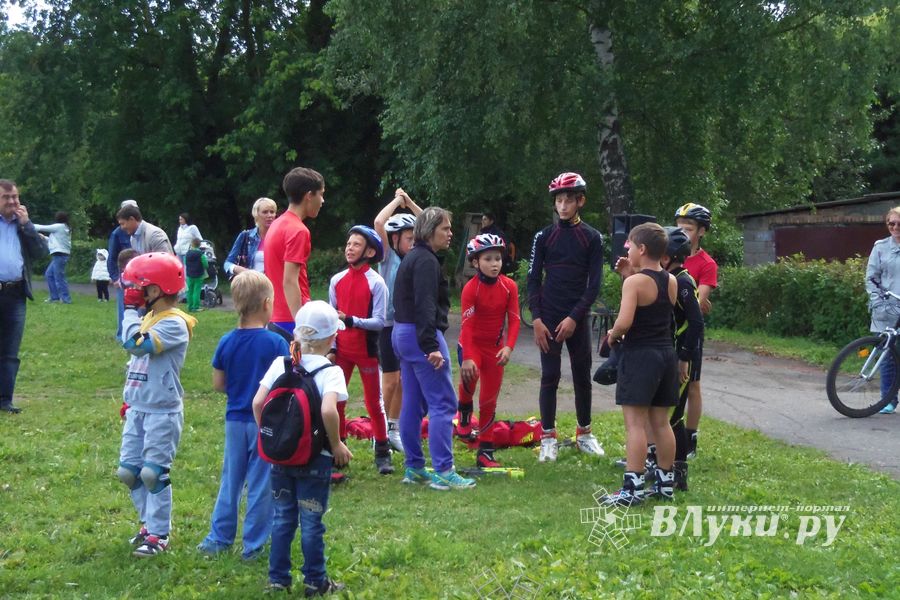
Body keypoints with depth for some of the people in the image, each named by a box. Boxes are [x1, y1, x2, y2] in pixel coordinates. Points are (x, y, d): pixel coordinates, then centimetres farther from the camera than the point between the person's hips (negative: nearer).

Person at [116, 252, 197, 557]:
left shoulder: (175, 323, -17)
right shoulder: (147, 317, 11)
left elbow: (137, 345, -29)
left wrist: (131, 310, -16)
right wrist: (130, 400, 24)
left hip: (163, 412, -9)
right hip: (138, 409, 9)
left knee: (153, 473, -6)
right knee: (128, 471, 10)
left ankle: (158, 534, 5)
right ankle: (150, 523, 24)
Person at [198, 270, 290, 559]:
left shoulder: (226, 342, -3)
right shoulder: (275, 343, -15)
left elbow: (218, 384, 3)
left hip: (235, 420, 4)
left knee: (230, 480, 16)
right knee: (261, 485, 5)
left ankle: (219, 538, 22)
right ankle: (253, 545, 10)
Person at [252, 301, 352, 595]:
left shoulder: (280, 364, 0)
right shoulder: (330, 371, -14)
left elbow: (257, 402, -4)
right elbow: (328, 410, -29)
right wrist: (337, 444, -15)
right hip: (315, 458, -4)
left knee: (282, 517, 14)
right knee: (311, 522, 6)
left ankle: (278, 579, 20)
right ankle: (315, 582, 15)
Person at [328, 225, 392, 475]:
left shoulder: (376, 283, -11)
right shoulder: (337, 280, 4)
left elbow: (379, 321, -15)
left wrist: (351, 320, -26)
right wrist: (331, 347, 1)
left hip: (366, 350, -4)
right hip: (342, 350, 4)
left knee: (374, 403, 5)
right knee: (335, 402, 6)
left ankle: (382, 454, 14)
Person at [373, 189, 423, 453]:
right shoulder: (388, 256, -7)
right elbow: (379, 222, -21)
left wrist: (409, 202, 3)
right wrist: (397, 200, -9)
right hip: (390, 324, -5)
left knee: (403, 381, 10)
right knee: (391, 381, -2)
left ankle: (394, 430, 20)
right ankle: (380, 432, 8)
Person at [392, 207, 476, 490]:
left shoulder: (412, 258, 18)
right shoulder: (426, 260, -14)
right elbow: (425, 306, -22)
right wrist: (432, 346, -26)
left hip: (402, 334, 11)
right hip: (421, 335, -11)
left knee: (412, 404, 12)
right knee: (443, 403, -9)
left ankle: (414, 468, 18)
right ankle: (443, 472, -10)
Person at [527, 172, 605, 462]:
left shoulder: (592, 238, 1)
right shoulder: (544, 237, 4)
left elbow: (594, 283, -2)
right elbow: (534, 279, 4)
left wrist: (574, 317, -11)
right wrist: (537, 319, -6)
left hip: (578, 319, 0)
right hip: (549, 319, 0)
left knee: (582, 377, 7)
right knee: (550, 378, 0)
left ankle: (584, 434, 20)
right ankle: (548, 438, 7)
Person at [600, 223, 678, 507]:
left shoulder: (635, 282, -15)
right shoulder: (672, 281, 6)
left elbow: (624, 322, -25)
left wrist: (613, 335, -4)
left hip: (639, 355, -7)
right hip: (666, 354, 7)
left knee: (635, 423, -6)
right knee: (661, 422, 14)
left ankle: (632, 488, -8)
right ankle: (665, 482, 20)